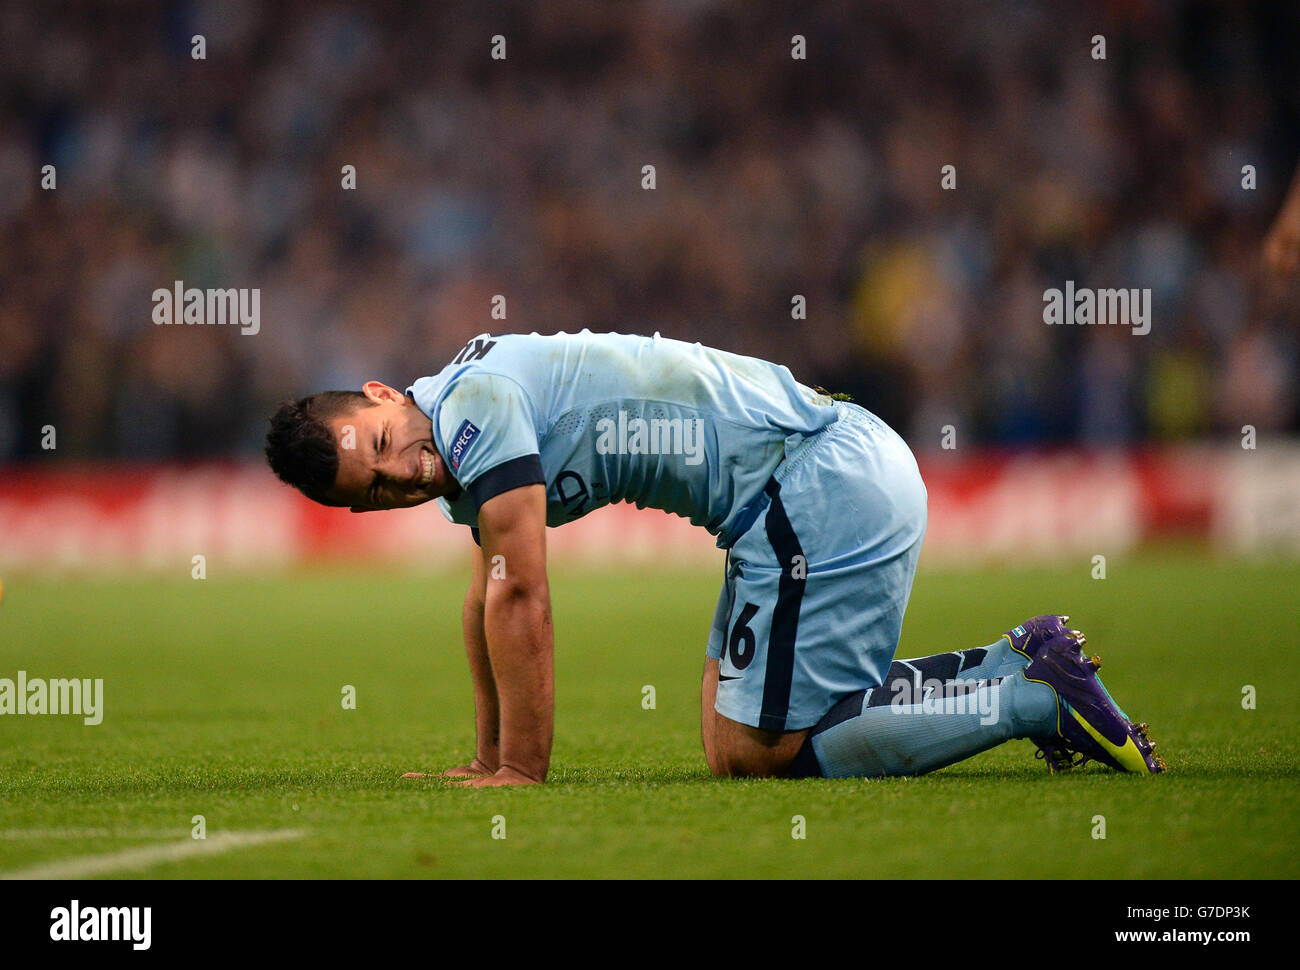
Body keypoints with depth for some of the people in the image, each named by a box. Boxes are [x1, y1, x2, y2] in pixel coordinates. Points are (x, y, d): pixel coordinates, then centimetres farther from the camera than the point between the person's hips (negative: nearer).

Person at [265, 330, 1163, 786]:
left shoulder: (474, 402, -15)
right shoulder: (459, 459, 15)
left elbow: (522, 598, -15)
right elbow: (491, 595, 29)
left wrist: (522, 772, -10)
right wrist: (488, 758, 29)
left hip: (827, 489, -10)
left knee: (757, 755, -10)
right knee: (733, 736, 12)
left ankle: (1037, 698, -7)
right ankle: (1017, 665, 11)